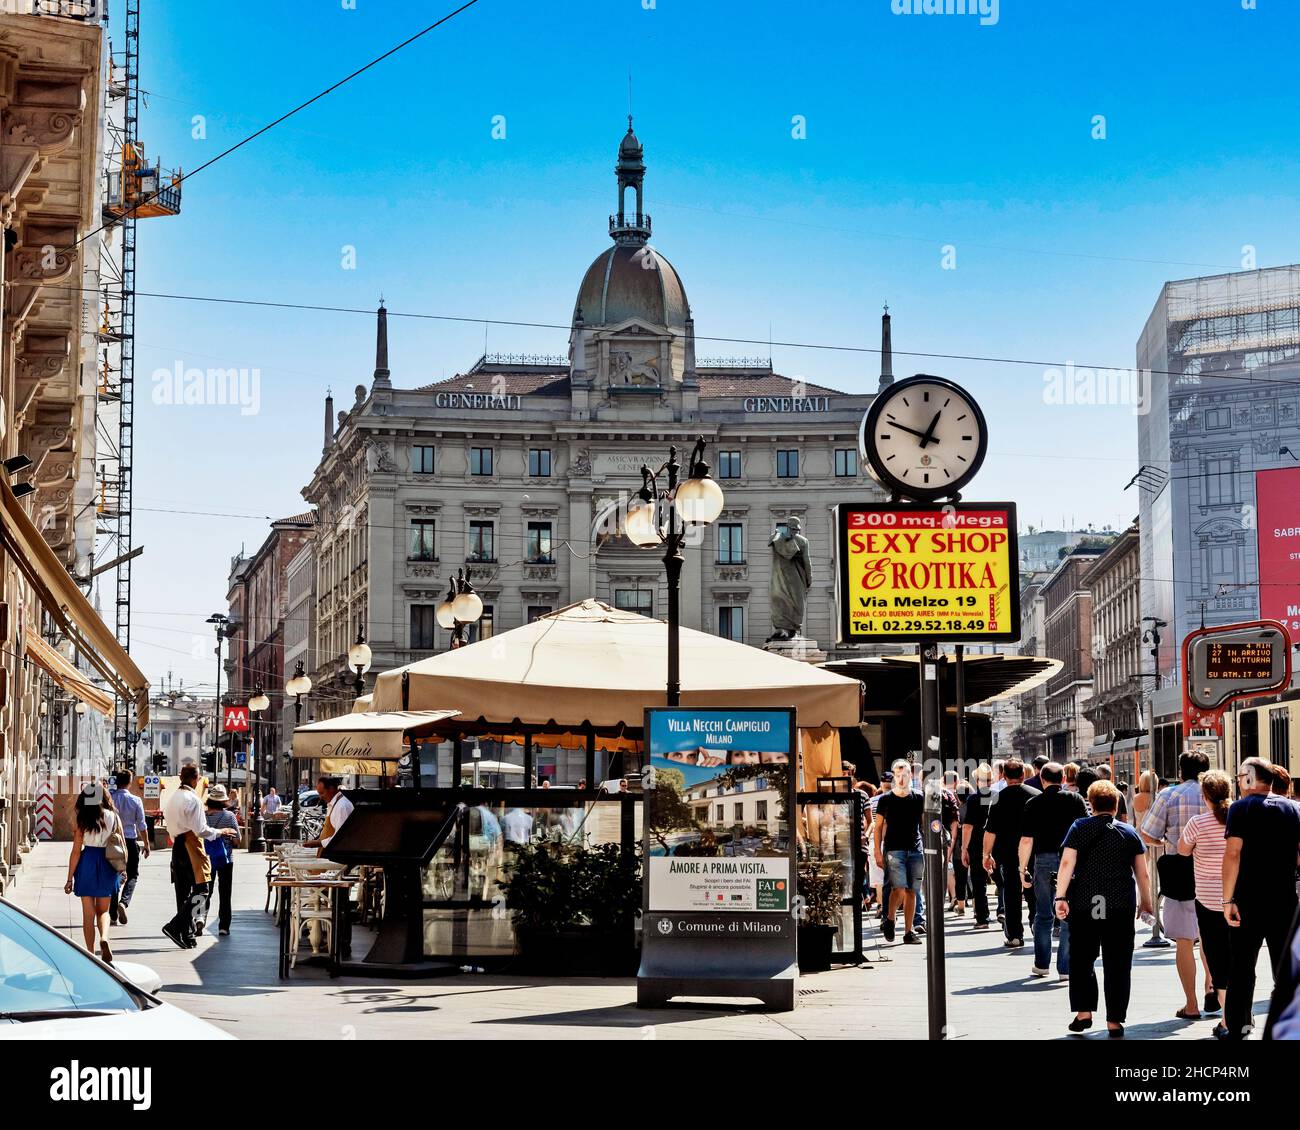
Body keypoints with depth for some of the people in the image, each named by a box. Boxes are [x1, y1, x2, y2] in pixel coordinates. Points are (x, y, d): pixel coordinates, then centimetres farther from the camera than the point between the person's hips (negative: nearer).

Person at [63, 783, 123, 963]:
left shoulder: (81, 819, -7)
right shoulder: (113, 818, -3)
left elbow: (76, 851, -5)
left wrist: (70, 878, 1)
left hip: (87, 862, -1)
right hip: (107, 865, 1)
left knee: (88, 913, 9)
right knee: (103, 911, 15)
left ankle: (91, 954, 10)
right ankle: (104, 938, -13)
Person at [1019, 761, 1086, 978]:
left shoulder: (1034, 803, 1)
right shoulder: (1075, 799, 1)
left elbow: (1027, 840, -2)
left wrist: (1023, 868, 7)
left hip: (1044, 860, 1)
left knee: (1043, 915, 15)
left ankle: (1042, 964, 21)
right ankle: (1065, 968, -1)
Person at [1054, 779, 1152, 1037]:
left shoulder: (1079, 829, 3)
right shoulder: (1129, 832, 7)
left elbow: (1067, 863, -7)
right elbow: (1142, 873, 10)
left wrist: (1061, 897, -8)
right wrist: (1146, 901, 22)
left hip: (1083, 905, -1)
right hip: (1121, 907, 1)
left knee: (1082, 959, 12)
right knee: (1117, 964, 4)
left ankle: (1083, 1012, 4)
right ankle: (1114, 1021, 3)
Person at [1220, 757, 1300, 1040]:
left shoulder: (1241, 808, -6)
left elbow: (1233, 853, -14)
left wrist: (1228, 899, -13)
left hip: (1248, 900, -3)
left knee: (1241, 967, 5)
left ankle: (1235, 1028, 5)